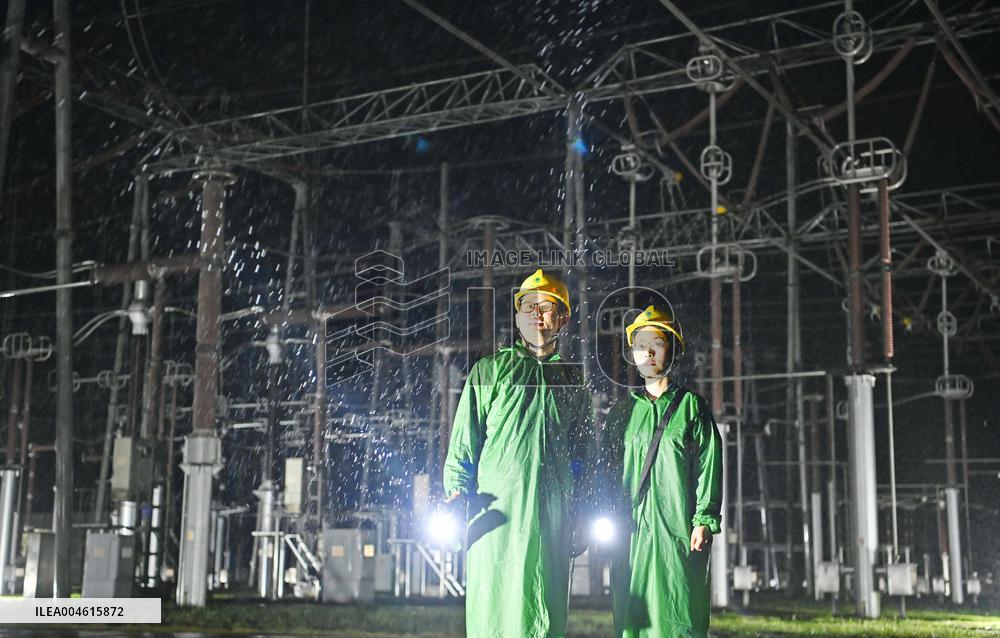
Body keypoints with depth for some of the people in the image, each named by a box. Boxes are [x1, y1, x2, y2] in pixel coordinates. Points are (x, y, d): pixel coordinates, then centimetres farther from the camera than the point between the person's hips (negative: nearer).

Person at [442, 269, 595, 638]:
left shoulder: (572, 380, 17)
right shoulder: (489, 371, 9)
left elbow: (583, 455, 20)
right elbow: (464, 438, 6)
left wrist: (578, 513, 13)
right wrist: (457, 490, -6)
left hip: (552, 513, 3)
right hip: (497, 510, -2)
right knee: (493, 606, -5)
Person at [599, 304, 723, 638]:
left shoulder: (691, 405, 6)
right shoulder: (622, 412, 15)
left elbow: (709, 464, 0)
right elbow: (607, 470, 15)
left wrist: (704, 520, -9)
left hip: (678, 532, -3)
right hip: (631, 533, 3)